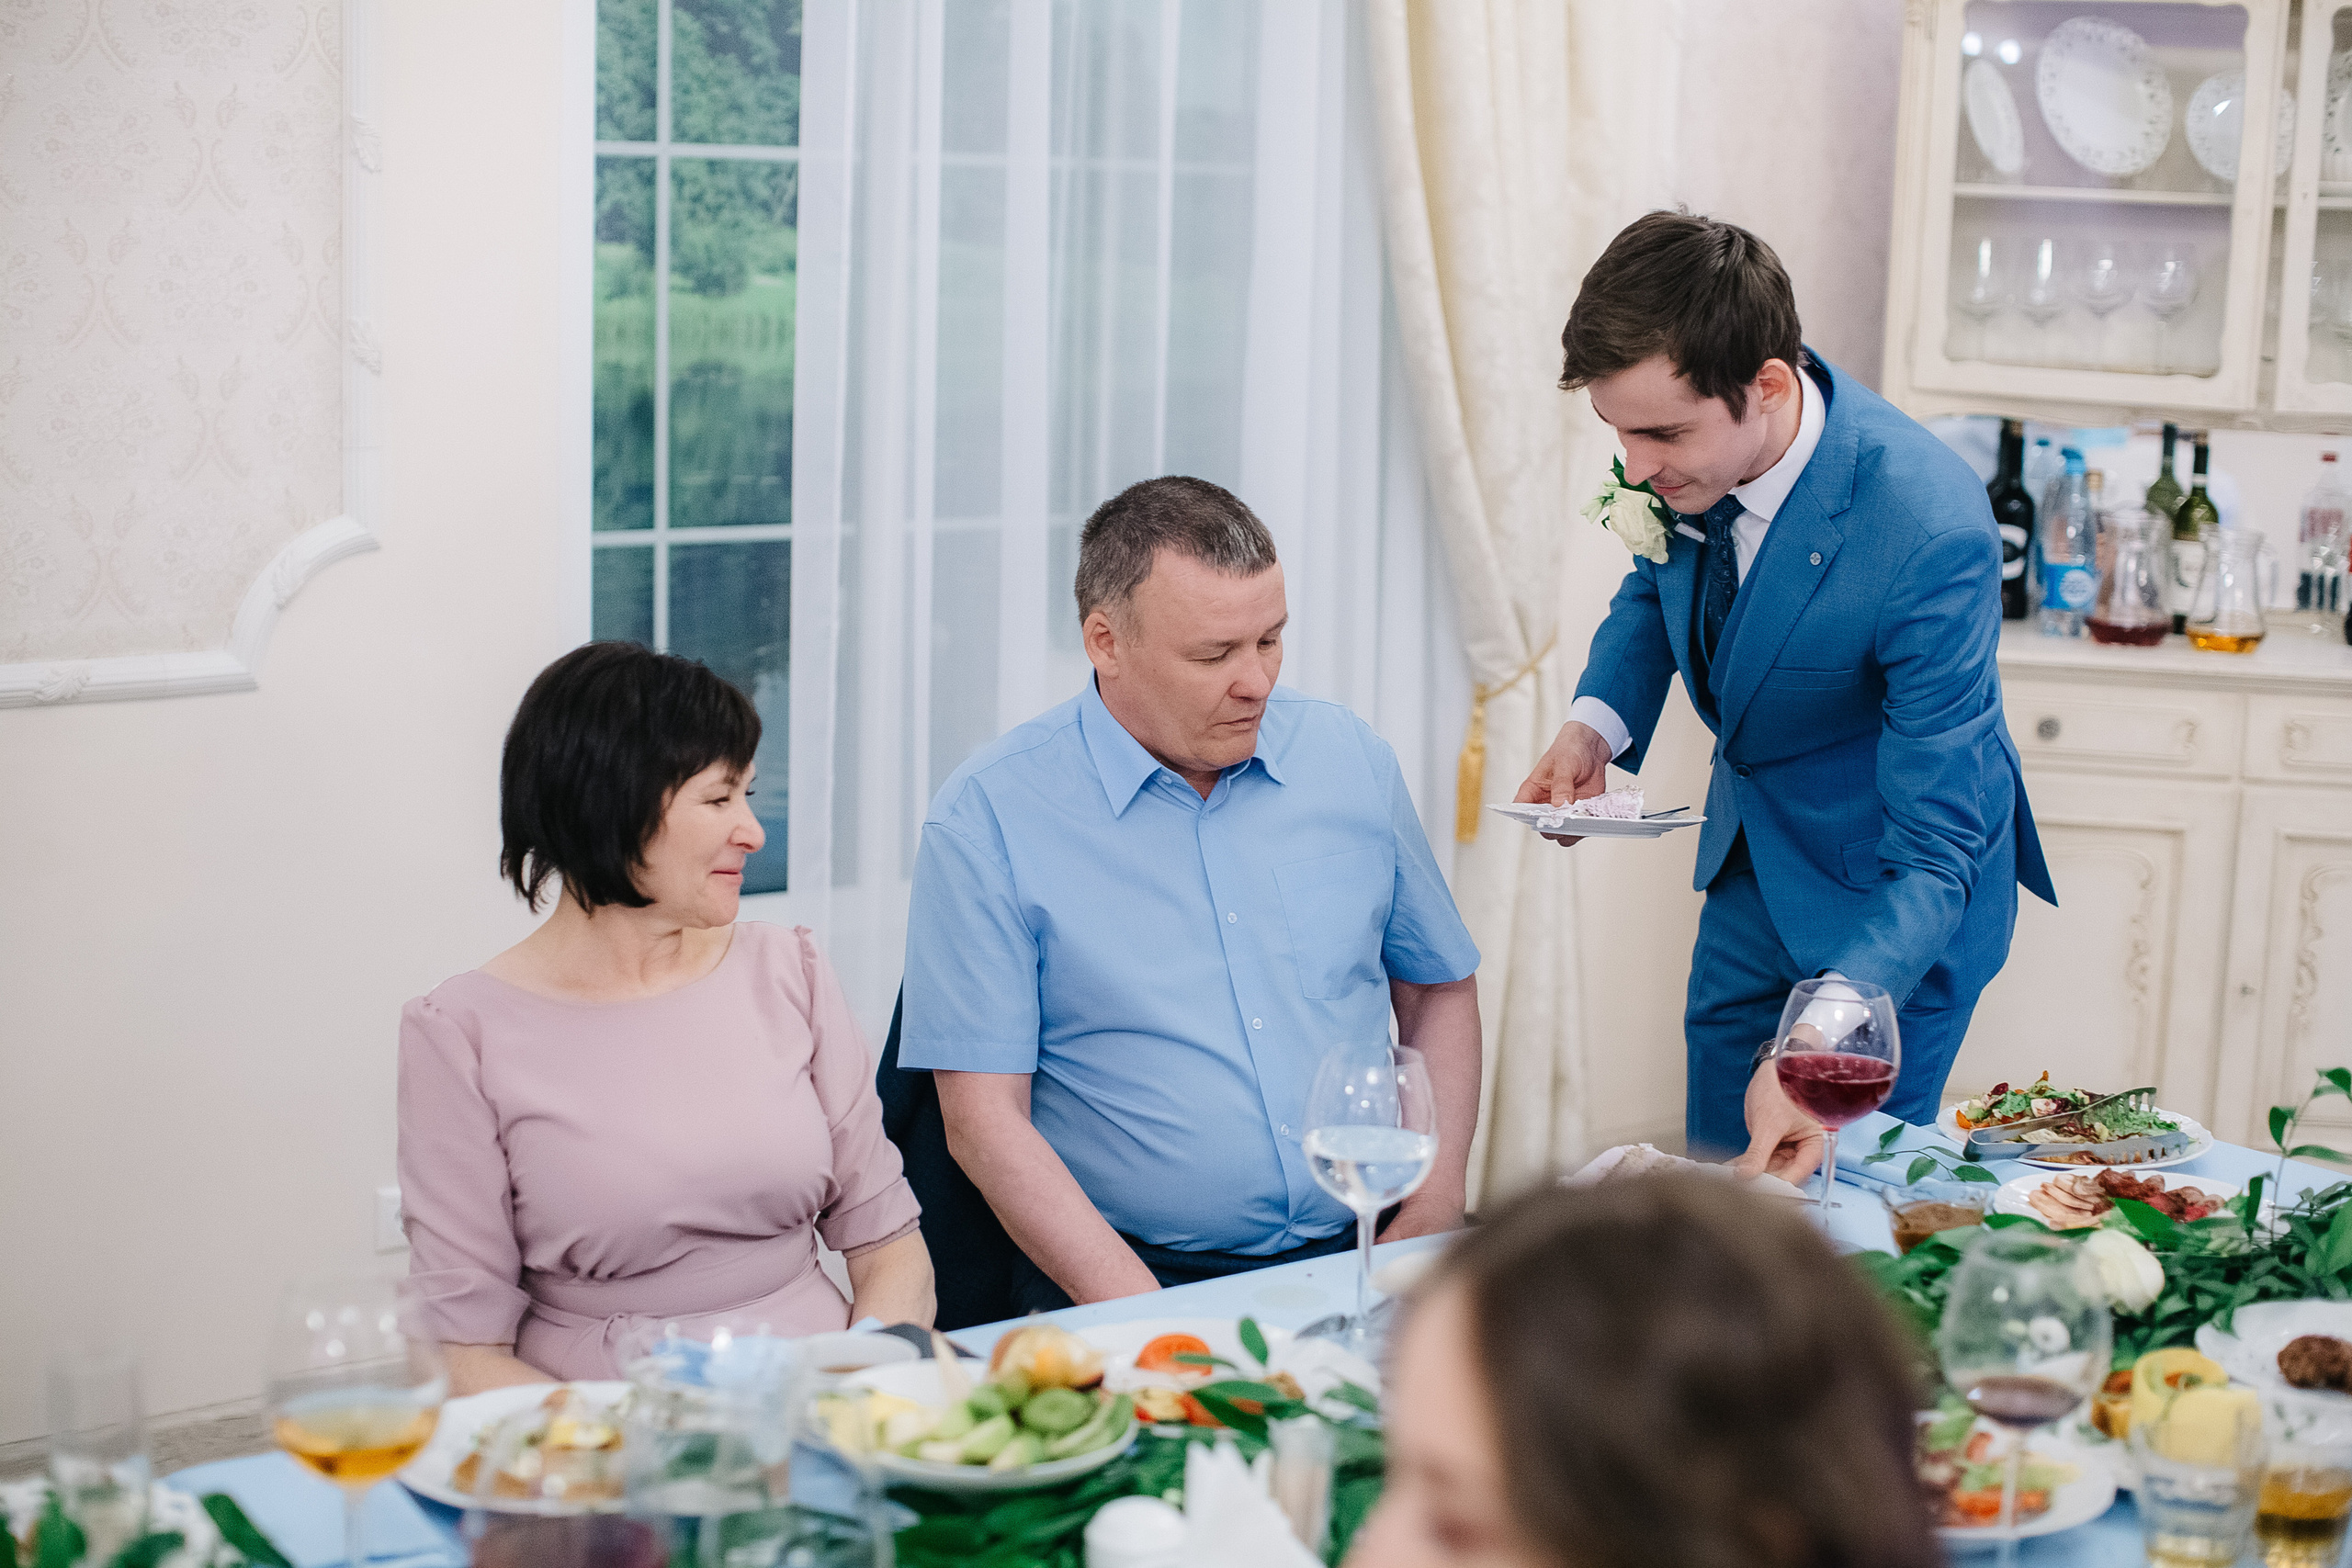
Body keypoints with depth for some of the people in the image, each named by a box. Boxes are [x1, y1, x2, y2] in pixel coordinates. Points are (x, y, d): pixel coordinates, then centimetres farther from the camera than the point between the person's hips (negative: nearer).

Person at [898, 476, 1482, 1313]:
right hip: (1137, 1282, -3)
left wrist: (1434, 1207, 4)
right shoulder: (988, 819, -5)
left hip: (1363, 1263, 4)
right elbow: (984, 1120, -7)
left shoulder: (1351, 758, 9)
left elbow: (1439, 988, 19)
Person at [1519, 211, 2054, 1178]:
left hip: (1893, 888, -6)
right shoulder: (1693, 438, -17)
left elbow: (1930, 853, -33)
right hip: (1750, 851, 6)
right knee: (1715, 1164, 17)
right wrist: (1596, 723, -13)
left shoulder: (1931, 534, -36)